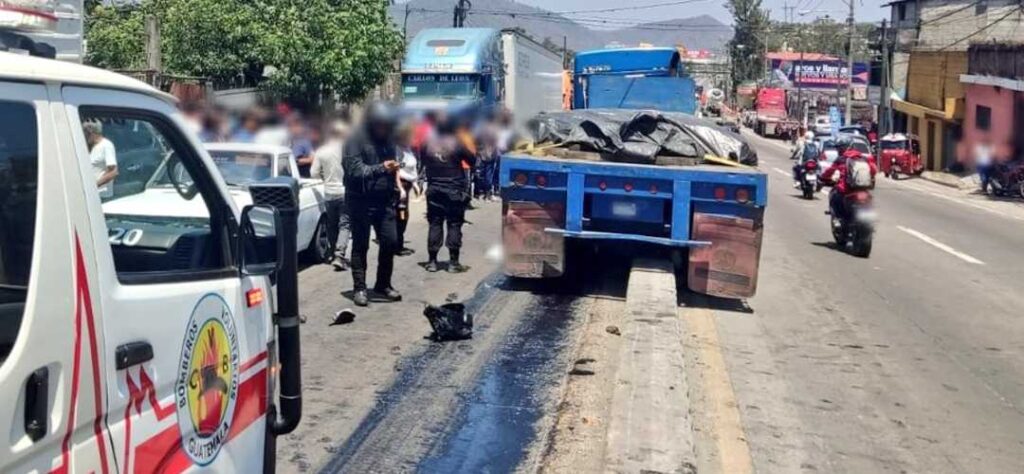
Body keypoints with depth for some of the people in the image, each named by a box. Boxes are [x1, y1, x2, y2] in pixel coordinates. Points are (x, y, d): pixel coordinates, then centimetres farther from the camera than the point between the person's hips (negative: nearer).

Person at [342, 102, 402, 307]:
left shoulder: (388, 141, 12)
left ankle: (383, 284, 18)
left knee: (390, 241, 2)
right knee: (360, 246, 2)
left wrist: (395, 192, 11)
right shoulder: (356, 141, -9)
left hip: (384, 201, 6)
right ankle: (359, 288, 10)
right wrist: (381, 168, -29)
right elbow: (355, 170, -19)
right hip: (361, 201, -5)